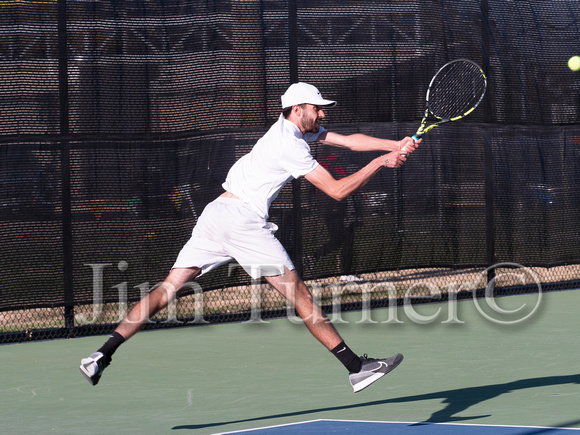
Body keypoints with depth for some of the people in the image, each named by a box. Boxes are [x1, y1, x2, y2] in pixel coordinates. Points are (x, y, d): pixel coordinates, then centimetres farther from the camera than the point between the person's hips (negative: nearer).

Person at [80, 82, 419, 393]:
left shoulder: (290, 127, 20)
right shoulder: (291, 145, -8)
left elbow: (350, 140, 20)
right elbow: (338, 190, -11)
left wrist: (397, 145, 12)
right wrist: (380, 163, -5)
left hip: (215, 213, 9)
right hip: (243, 219, -9)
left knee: (170, 289, 2)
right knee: (300, 294, -4)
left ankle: (103, 355, -8)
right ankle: (356, 367, -1)